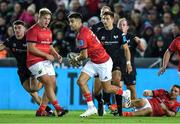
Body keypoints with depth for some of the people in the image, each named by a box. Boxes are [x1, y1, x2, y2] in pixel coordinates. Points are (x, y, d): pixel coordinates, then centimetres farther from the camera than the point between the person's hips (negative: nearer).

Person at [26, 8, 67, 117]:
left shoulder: (48, 31, 17)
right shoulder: (33, 30, -10)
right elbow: (31, 48, -16)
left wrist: (56, 55, 4)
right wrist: (46, 55, -17)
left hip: (46, 61, 9)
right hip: (35, 61, -8)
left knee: (53, 84, 2)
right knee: (48, 83, -17)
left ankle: (41, 110, 7)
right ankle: (58, 108, -21)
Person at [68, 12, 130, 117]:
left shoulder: (82, 35, -23)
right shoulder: (84, 30, 7)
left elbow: (84, 55, -23)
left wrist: (76, 59, -3)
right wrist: (78, 58, 8)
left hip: (103, 62, -9)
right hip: (93, 62, 9)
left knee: (107, 89, 4)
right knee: (81, 81, -4)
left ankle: (125, 93, 30)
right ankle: (91, 108, -1)